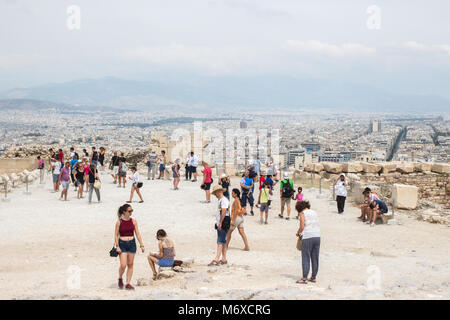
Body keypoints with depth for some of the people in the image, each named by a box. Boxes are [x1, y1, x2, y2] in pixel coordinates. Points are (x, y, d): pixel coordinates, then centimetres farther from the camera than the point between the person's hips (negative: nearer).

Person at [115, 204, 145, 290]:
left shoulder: (133, 221, 3)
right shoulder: (119, 222, -5)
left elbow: (137, 234, 6)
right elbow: (116, 235, -3)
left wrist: (141, 245, 2)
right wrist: (117, 246, -10)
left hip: (132, 244, 3)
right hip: (122, 244, -3)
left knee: (130, 264, 5)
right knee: (123, 265, -10)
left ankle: (128, 284, 13)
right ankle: (120, 279, 19)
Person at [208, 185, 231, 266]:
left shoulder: (224, 200, -13)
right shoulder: (220, 200, 18)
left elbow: (224, 212, -22)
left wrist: (220, 223, -23)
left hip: (224, 223, -10)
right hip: (220, 224, 10)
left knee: (220, 242, -13)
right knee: (223, 242, 12)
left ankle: (216, 259, -18)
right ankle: (224, 259, 16)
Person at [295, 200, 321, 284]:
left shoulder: (302, 213, 0)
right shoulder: (314, 212, 16)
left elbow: (302, 227, -9)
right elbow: (317, 225, 15)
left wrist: (298, 233, 10)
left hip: (308, 237, -6)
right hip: (317, 236, 6)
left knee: (305, 258, -1)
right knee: (315, 258, 12)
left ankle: (304, 278, -3)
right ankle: (313, 277, 18)